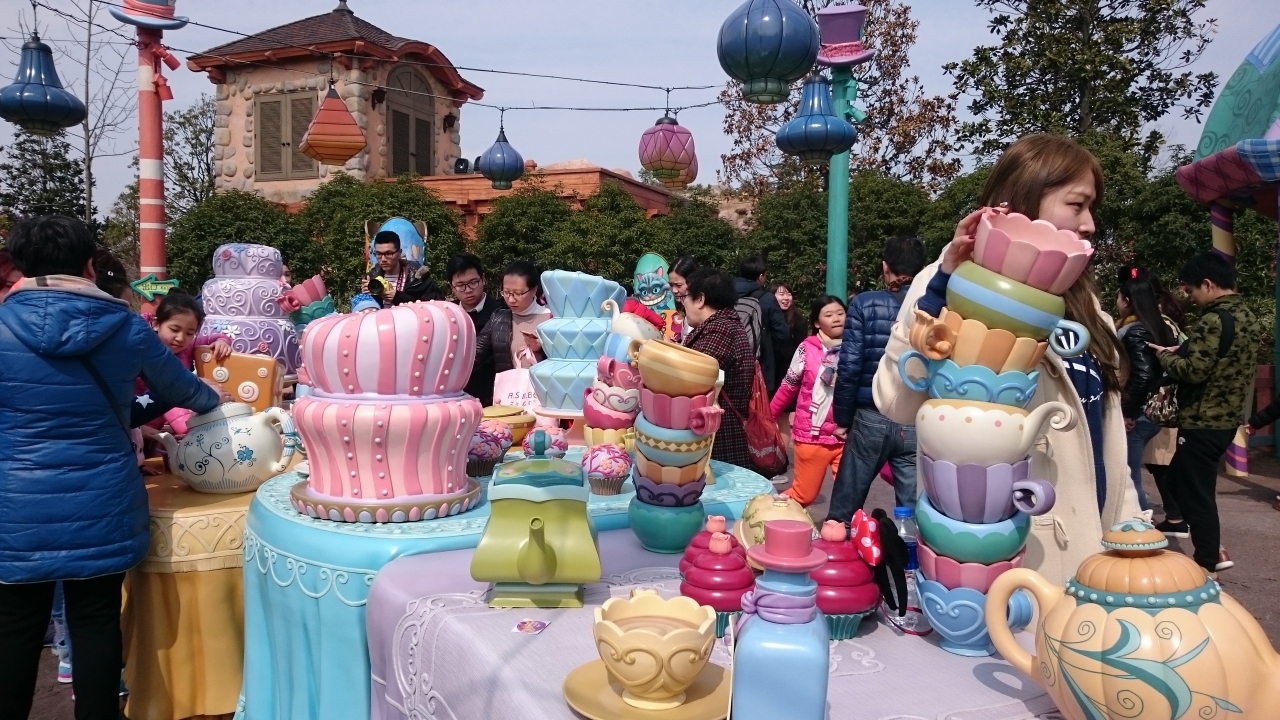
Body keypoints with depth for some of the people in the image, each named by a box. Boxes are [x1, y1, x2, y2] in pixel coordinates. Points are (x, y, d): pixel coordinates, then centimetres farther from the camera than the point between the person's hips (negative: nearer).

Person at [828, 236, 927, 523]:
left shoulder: (865, 305, -5)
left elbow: (849, 367, -8)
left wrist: (842, 418, 2)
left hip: (871, 418, -1)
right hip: (919, 423, 1)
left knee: (844, 511, 13)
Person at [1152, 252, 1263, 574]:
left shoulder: (1214, 321, -20)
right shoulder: (1248, 318, 10)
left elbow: (1194, 371, -24)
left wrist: (1165, 355, -7)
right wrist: (1183, 351, 7)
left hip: (1203, 422, -9)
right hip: (1228, 418, 9)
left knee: (1196, 491, 3)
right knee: (1180, 479, 21)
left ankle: (1207, 563, 13)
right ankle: (1213, 550, 25)